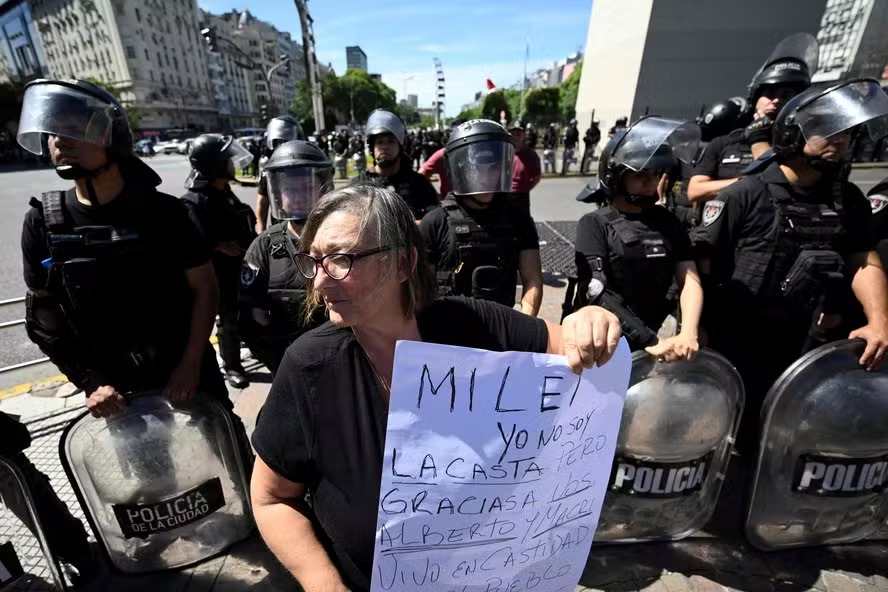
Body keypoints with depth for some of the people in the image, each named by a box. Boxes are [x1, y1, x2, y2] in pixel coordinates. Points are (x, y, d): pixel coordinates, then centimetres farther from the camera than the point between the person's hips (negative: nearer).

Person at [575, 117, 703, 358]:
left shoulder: (668, 221, 8)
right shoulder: (595, 224, -8)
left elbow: (690, 280, 1)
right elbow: (597, 293, -19)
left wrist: (688, 334, -16)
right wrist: (651, 342, -24)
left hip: (650, 338, 5)